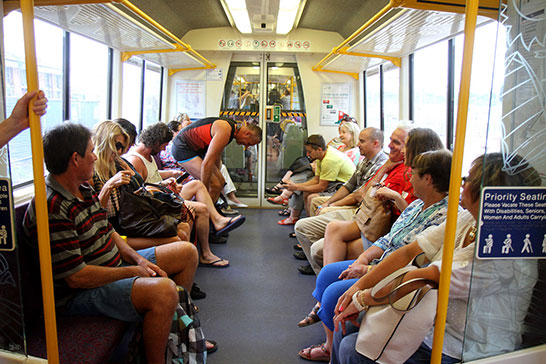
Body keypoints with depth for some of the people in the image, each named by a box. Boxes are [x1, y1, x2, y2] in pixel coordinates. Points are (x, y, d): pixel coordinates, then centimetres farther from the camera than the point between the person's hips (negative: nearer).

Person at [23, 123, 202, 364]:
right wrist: (132, 272, -16)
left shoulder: (84, 188, 8)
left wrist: (137, 259, -1)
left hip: (114, 268, 10)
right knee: (164, 289, -35)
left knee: (186, 252, 10)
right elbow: (76, 277, -25)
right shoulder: (51, 208, -24)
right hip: (81, 293, -10)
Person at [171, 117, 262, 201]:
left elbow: (216, 158, 15)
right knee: (214, 185, -18)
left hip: (195, 149, 10)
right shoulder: (225, 131, -26)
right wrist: (204, 190, -23)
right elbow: (207, 163, -29)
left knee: (220, 182, 8)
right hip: (182, 148, -10)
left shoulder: (231, 127, 5)